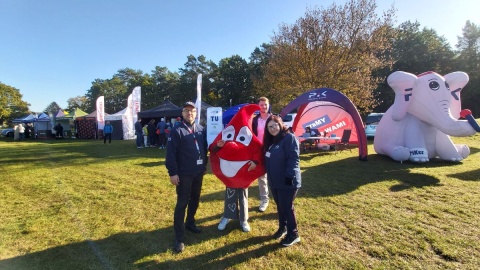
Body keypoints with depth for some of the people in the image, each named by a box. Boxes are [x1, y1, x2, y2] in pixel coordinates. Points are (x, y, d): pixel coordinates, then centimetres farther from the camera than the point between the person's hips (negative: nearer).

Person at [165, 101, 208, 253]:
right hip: (184, 173, -5)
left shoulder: (201, 130, 7)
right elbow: (170, 153, -13)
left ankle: (190, 223, 39)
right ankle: (179, 238, 8)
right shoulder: (177, 131, -9)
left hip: (199, 172, 6)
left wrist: (204, 165, 13)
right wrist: (172, 173, -16)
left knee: (195, 200, 17)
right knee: (182, 203, -1)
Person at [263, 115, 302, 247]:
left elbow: (294, 159, -21)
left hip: (287, 181, -8)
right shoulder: (271, 141, 12)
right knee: (280, 206, 19)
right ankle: (282, 228, 37)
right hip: (275, 181, 8)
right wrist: (270, 177, 16)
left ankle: (293, 235, 18)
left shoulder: (289, 138, -14)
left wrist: (289, 176, -25)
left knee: (287, 207, 1)